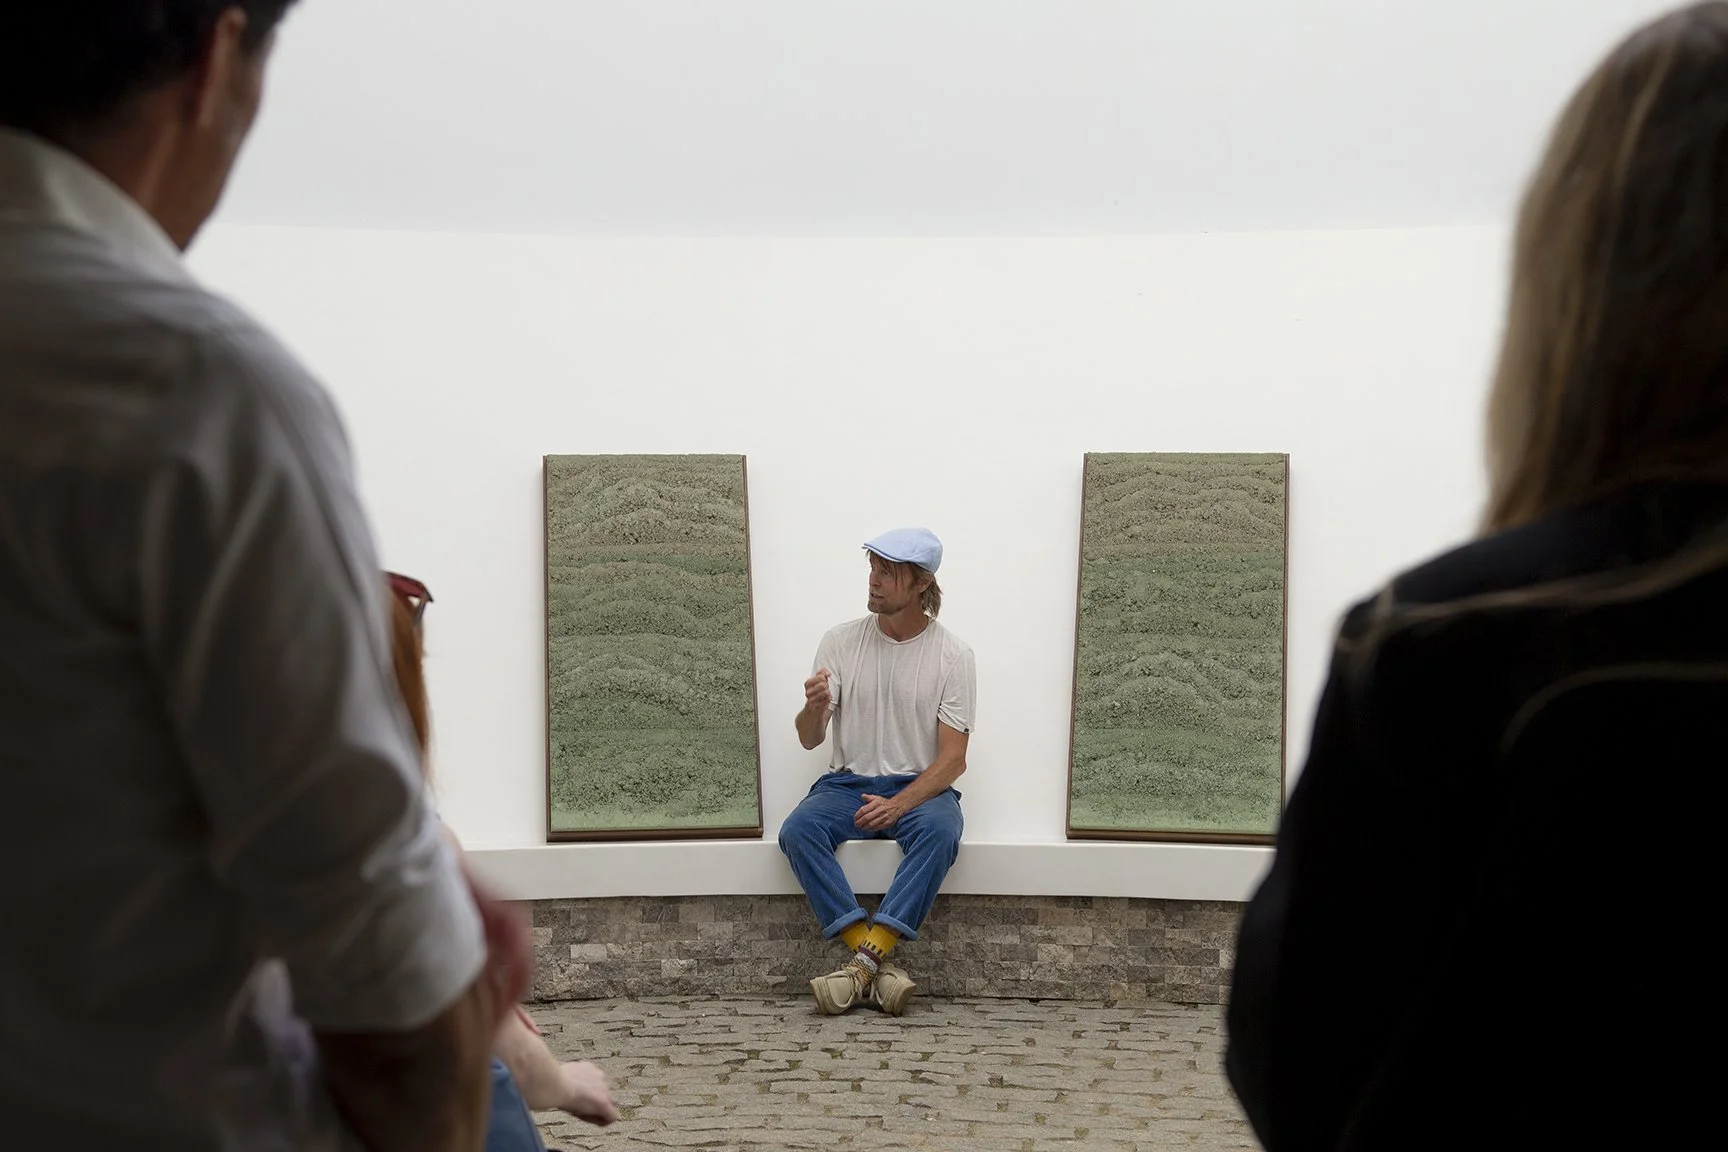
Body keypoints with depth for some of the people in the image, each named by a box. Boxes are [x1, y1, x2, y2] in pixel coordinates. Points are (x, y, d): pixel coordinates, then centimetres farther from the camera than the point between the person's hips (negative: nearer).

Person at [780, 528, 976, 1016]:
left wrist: (899, 804, -23)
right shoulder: (841, 641, 1)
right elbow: (809, 740, 1)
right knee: (797, 830, -29)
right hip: (847, 783, 2)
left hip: (919, 787, -2)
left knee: (939, 831, -36)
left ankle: (865, 960, -37)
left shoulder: (952, 655, -4)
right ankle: (878, 963, -33)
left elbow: (953, 757, -7)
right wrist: (815, 709, -24)